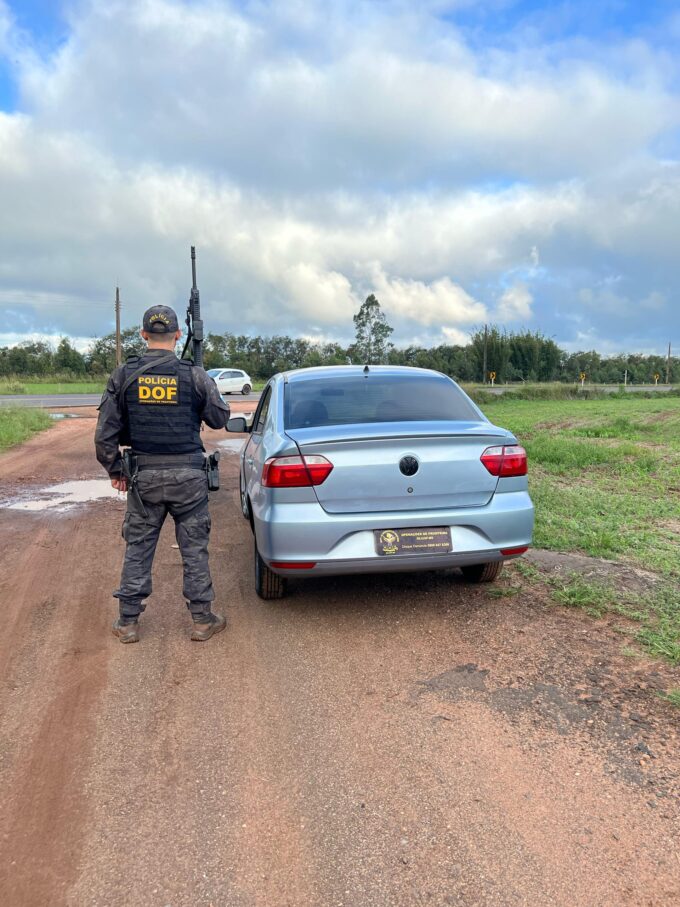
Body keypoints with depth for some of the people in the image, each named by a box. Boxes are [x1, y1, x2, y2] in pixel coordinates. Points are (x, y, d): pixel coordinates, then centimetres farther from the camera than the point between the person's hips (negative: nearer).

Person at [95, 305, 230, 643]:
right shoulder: (194, 376, -8)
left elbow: (105, 433, -1)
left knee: (138, 547, 13)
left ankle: (127, 622, 20)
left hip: (143, 475, 1)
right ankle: (203, 620, 17)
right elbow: (220, 418, 5)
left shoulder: (123, 376, -3)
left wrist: (115, 470, 12)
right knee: (194, 548, 9)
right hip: (188, 475, -1)